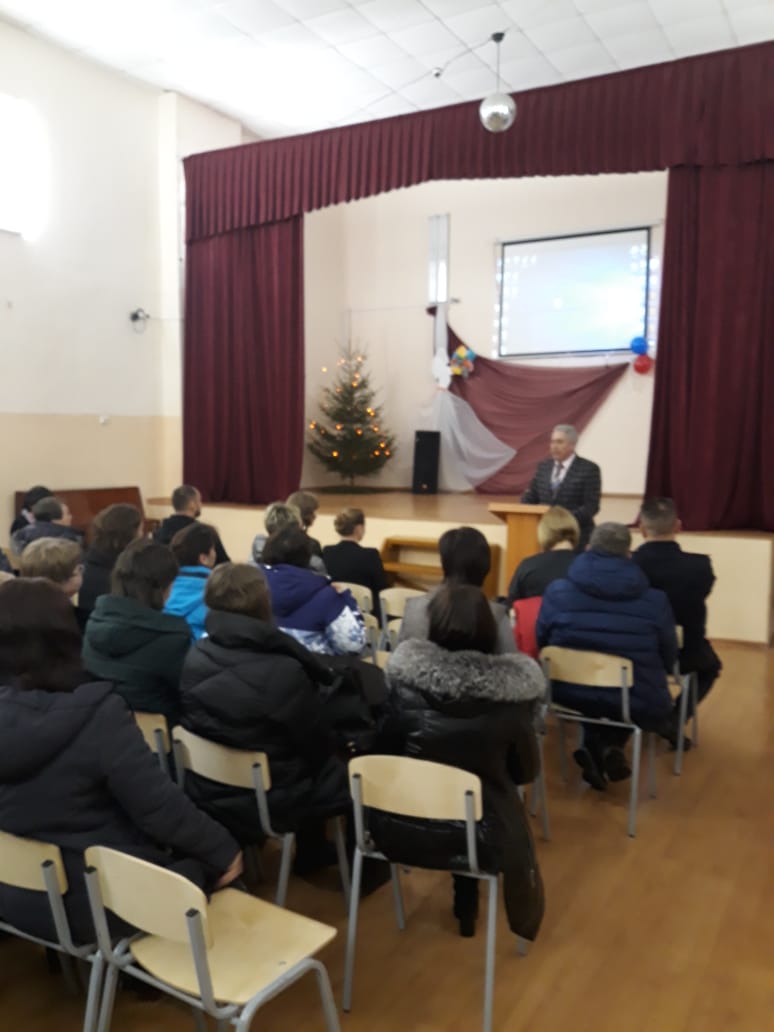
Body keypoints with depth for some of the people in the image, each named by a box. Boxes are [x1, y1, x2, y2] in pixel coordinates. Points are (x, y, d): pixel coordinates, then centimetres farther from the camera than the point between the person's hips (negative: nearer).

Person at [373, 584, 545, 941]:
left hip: (399, 827, 1)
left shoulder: (404, 671, -15)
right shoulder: (512, 687, -17)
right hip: (478, 835, -1)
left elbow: (385, 747, 1)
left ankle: (466, 904, 40)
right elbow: (526, 772, -2)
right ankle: (467, 907, 41)